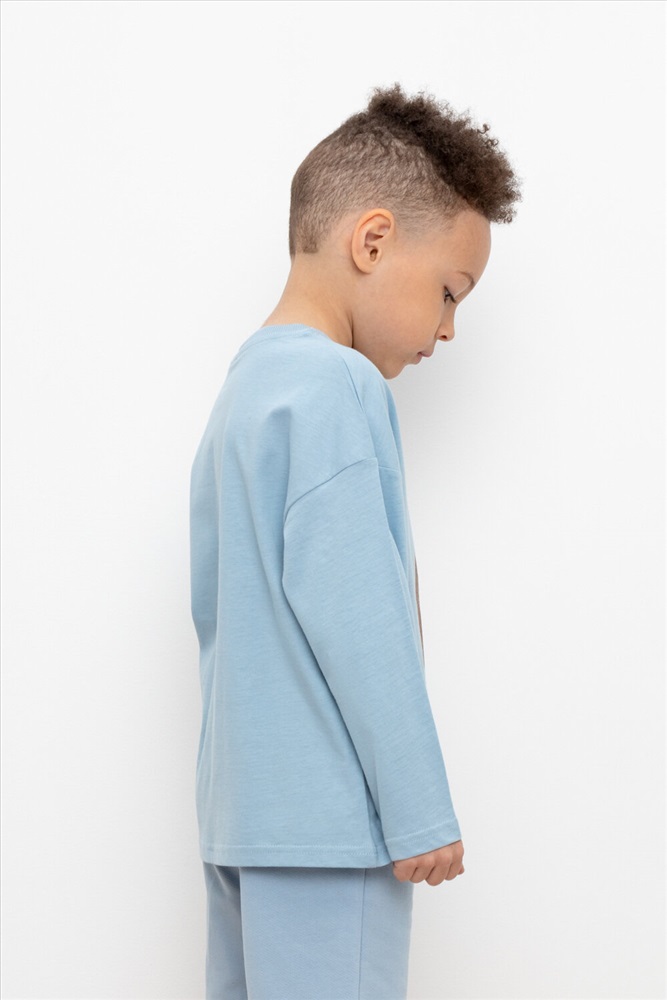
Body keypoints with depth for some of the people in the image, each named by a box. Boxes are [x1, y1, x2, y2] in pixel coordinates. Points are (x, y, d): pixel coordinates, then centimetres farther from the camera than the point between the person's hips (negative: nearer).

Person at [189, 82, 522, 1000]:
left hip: (240, 810, 9)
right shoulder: (336, 385, -13)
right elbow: (355, 615, -19)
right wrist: (422, 813, -14)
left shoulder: (243, 387, 16)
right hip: (328, 818, -9)